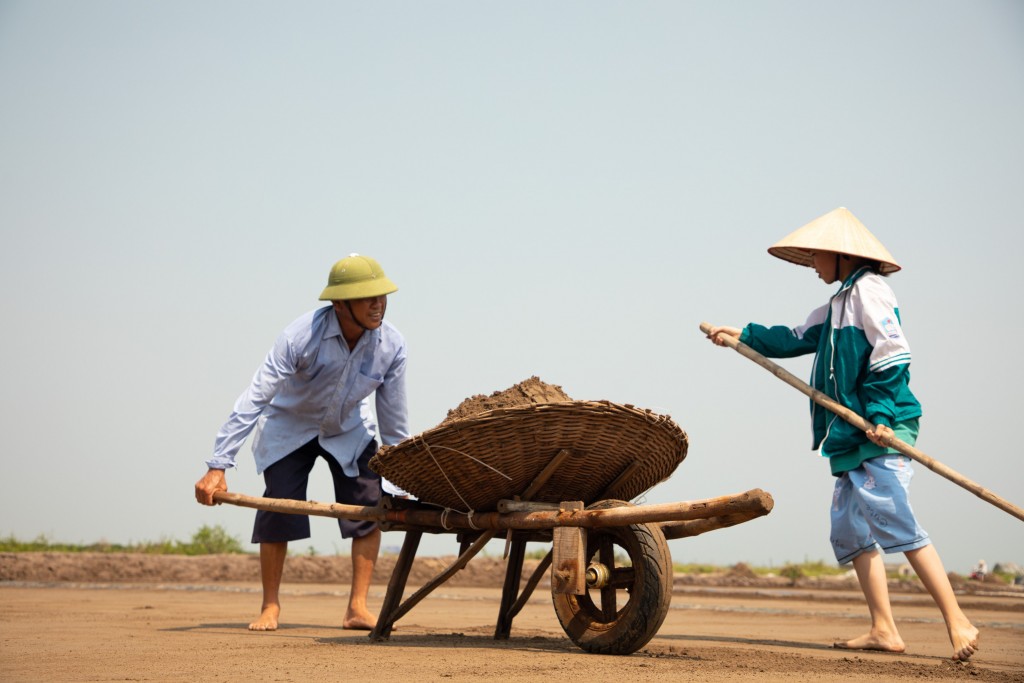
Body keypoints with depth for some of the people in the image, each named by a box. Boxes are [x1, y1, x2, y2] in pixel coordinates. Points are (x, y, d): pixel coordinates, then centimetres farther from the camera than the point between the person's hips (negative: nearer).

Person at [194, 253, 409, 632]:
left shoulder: (391, 345, -23)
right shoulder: (301, 335, -34)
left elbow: (393, 420, -11)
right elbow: (254, 399, -34)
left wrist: (396, 486, -7)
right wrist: (217, 467, -38)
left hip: (348, 429, 3)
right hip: (289, 427, -3)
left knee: (370, 507, -11)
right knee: (278, 511, -11)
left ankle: (357, 607, -1)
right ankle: (270, 607, 7)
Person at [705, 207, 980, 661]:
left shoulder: (867, 288, -7)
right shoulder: (840, 302, 22)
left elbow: (893, 352, -16)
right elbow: (798, 338, 33)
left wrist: (879, 415, -22)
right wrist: (745, 337, 35)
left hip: (882, 434, -10)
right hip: (853, 437, 10)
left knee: (893, 521, -17)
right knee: (850, 531, 7)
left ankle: (957, 623, -14)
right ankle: (883, 631, 8)